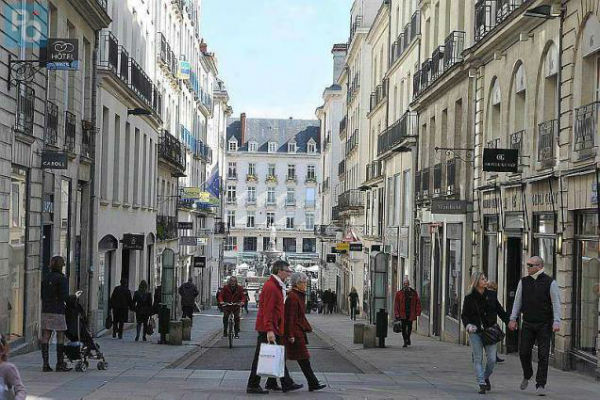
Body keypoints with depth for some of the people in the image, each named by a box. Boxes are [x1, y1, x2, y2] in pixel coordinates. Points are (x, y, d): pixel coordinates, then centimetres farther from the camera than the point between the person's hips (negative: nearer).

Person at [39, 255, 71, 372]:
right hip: (58, 311, -6)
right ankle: (60, 364, 3)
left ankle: (46, 364, 4)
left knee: (45, 336, 4)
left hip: (45, 310, 6)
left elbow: (42, 295, 12)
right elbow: (64, 296, -15)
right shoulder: (62, 278, -8)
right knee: (60, 336, 2)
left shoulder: (46, 278, 11)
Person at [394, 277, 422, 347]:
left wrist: (417, 312, -4)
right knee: (403, 328, -1)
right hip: (403, 314, -1)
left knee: (409, 327, 5)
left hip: (411, 314, 1)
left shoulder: (414, 293, 5)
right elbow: (396, 304, 0)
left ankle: (408, 337, 32)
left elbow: (418, 303, 5)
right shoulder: (399, 293, 2)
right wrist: (397, 314, -8)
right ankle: (405, 342, 8)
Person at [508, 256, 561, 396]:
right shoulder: (523, 282, 6)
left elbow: (556, 303, -6)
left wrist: (556, 322, -15)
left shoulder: (550, 282, -4)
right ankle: (527, 376, 29)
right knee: (524, 352, 1)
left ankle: (540, 385, 2)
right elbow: (517, 301, 10)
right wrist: (513, 319, 4)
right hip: (528, 324, 3)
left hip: (544, 325, -3)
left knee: (543, 355, -4)